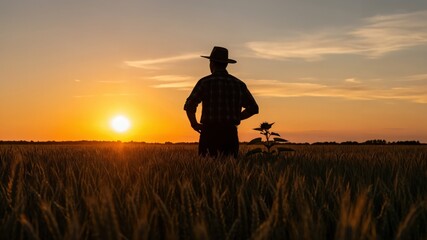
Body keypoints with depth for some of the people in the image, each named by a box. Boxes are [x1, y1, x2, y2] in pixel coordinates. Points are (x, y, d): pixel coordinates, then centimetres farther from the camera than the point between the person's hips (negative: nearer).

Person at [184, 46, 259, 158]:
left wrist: (194, 123, 4)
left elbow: (189, 106, -11)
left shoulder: (205, 82, -2)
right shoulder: (239, 84, 10)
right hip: (230, 133, 3)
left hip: (210, 132, -3)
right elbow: (253, 108, 15)